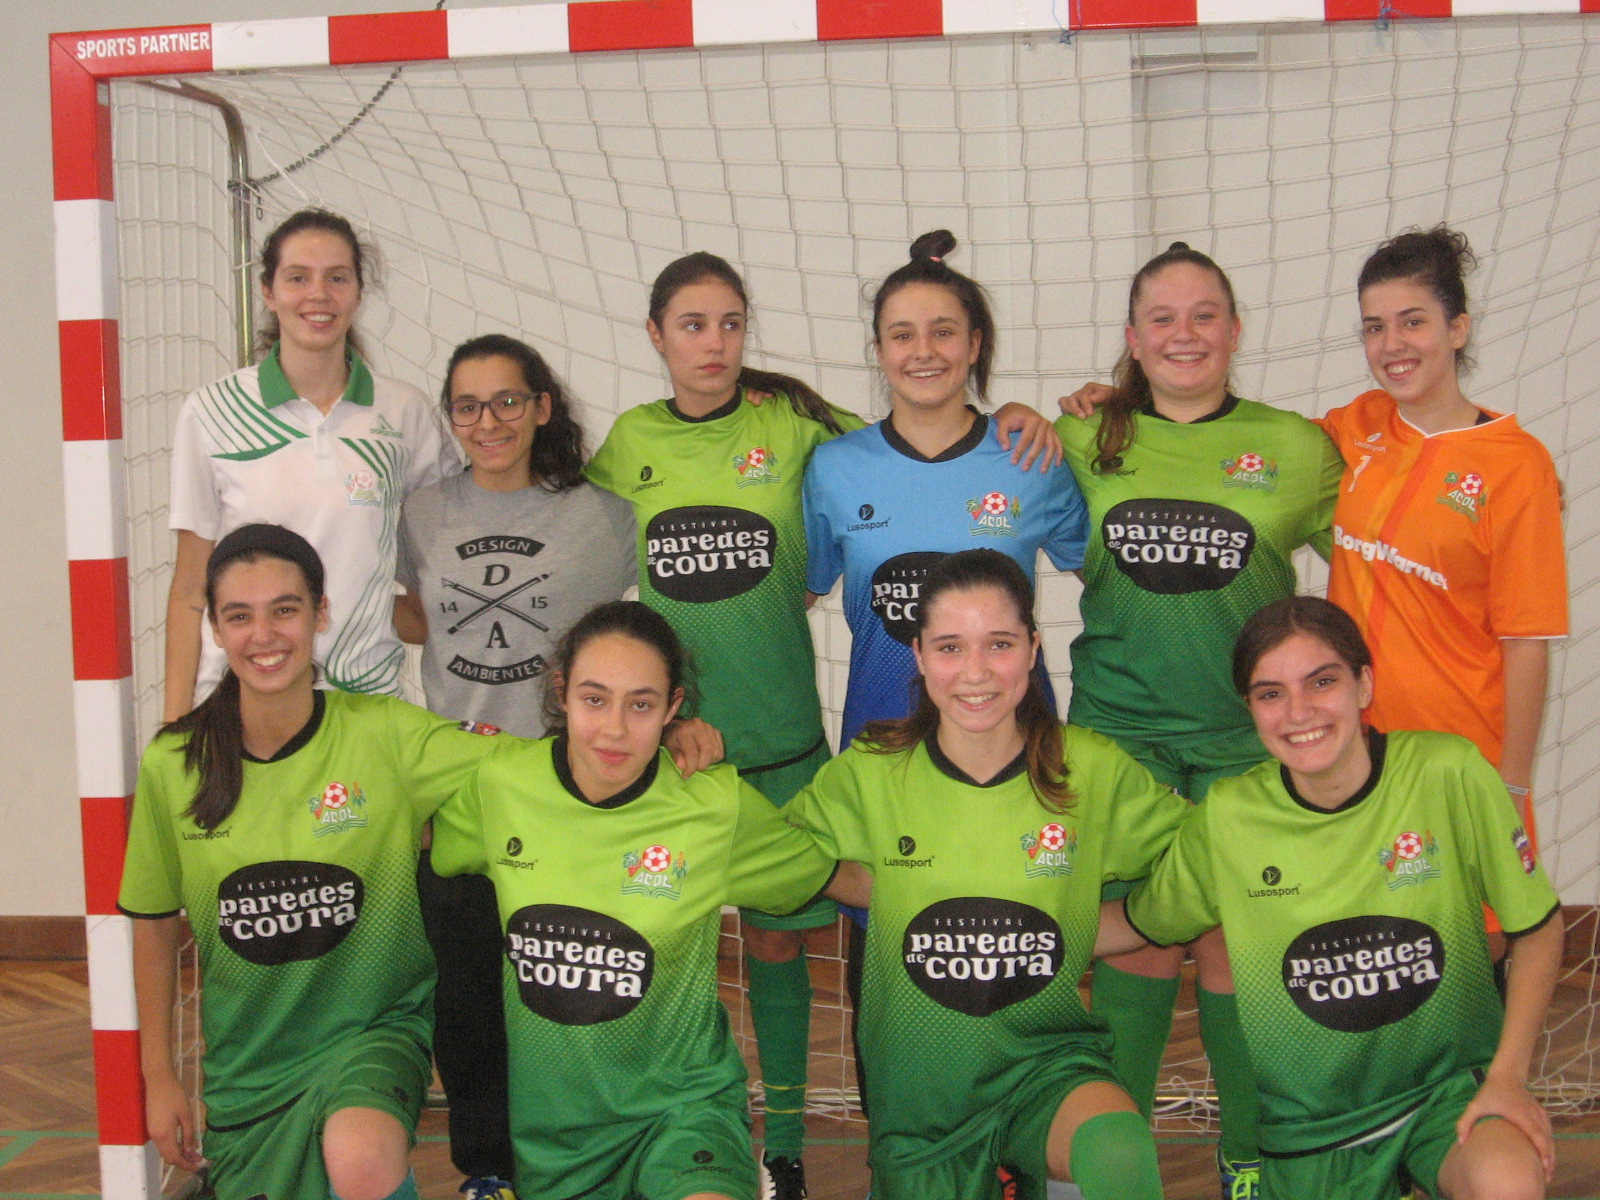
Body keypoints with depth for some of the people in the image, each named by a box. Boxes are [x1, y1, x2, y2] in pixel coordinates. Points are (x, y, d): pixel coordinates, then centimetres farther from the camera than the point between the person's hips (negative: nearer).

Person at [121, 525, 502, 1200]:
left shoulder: (386, 735, -12)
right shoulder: (172, 767, -4)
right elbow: (155, 923, 7)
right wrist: (158, 1076, 9)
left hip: (373, 1027, -3)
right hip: (246, 1060, 4)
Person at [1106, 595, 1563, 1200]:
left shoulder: (1447, 773, -13)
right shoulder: (1226, 815, -10)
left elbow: (1537, 927, -3)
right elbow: (1139, 923, 6)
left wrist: (1508, 1076, -11)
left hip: (1450, 1082, -2)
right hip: (1310, 1122, 2)